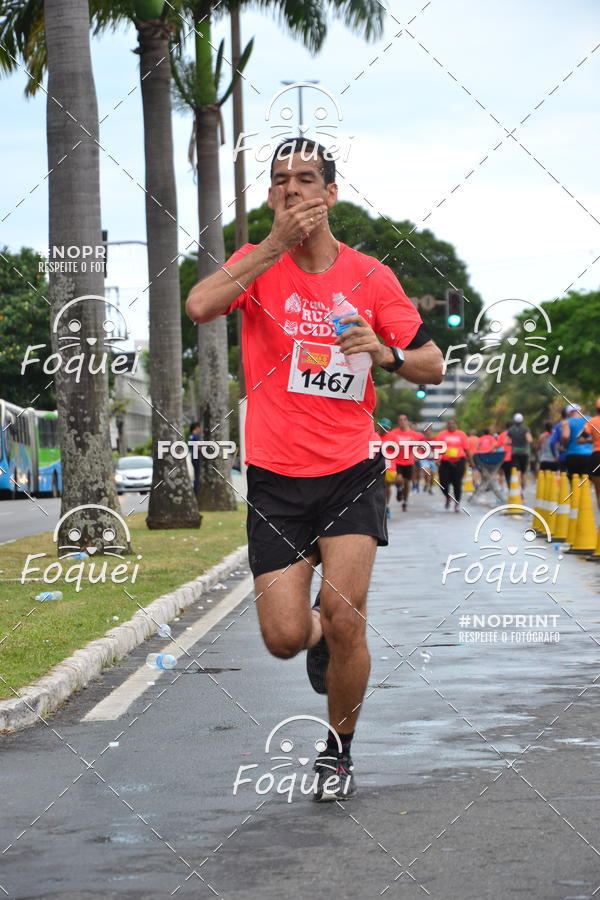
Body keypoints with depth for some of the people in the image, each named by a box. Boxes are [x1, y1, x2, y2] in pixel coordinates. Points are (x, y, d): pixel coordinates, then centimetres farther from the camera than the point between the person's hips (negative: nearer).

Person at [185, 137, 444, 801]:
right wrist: (276, 246, -25)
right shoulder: (258, 263, 0)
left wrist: (386, 353, -16)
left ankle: (338, 750, 13)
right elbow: (199, 307, -21)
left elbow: (432, 367, 5)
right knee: (285, 637, -4)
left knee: (344, 621, -12)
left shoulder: (369, 276, 2)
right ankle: (321, 632, 35)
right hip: (275, 481, 0)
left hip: (351, 475, 0)